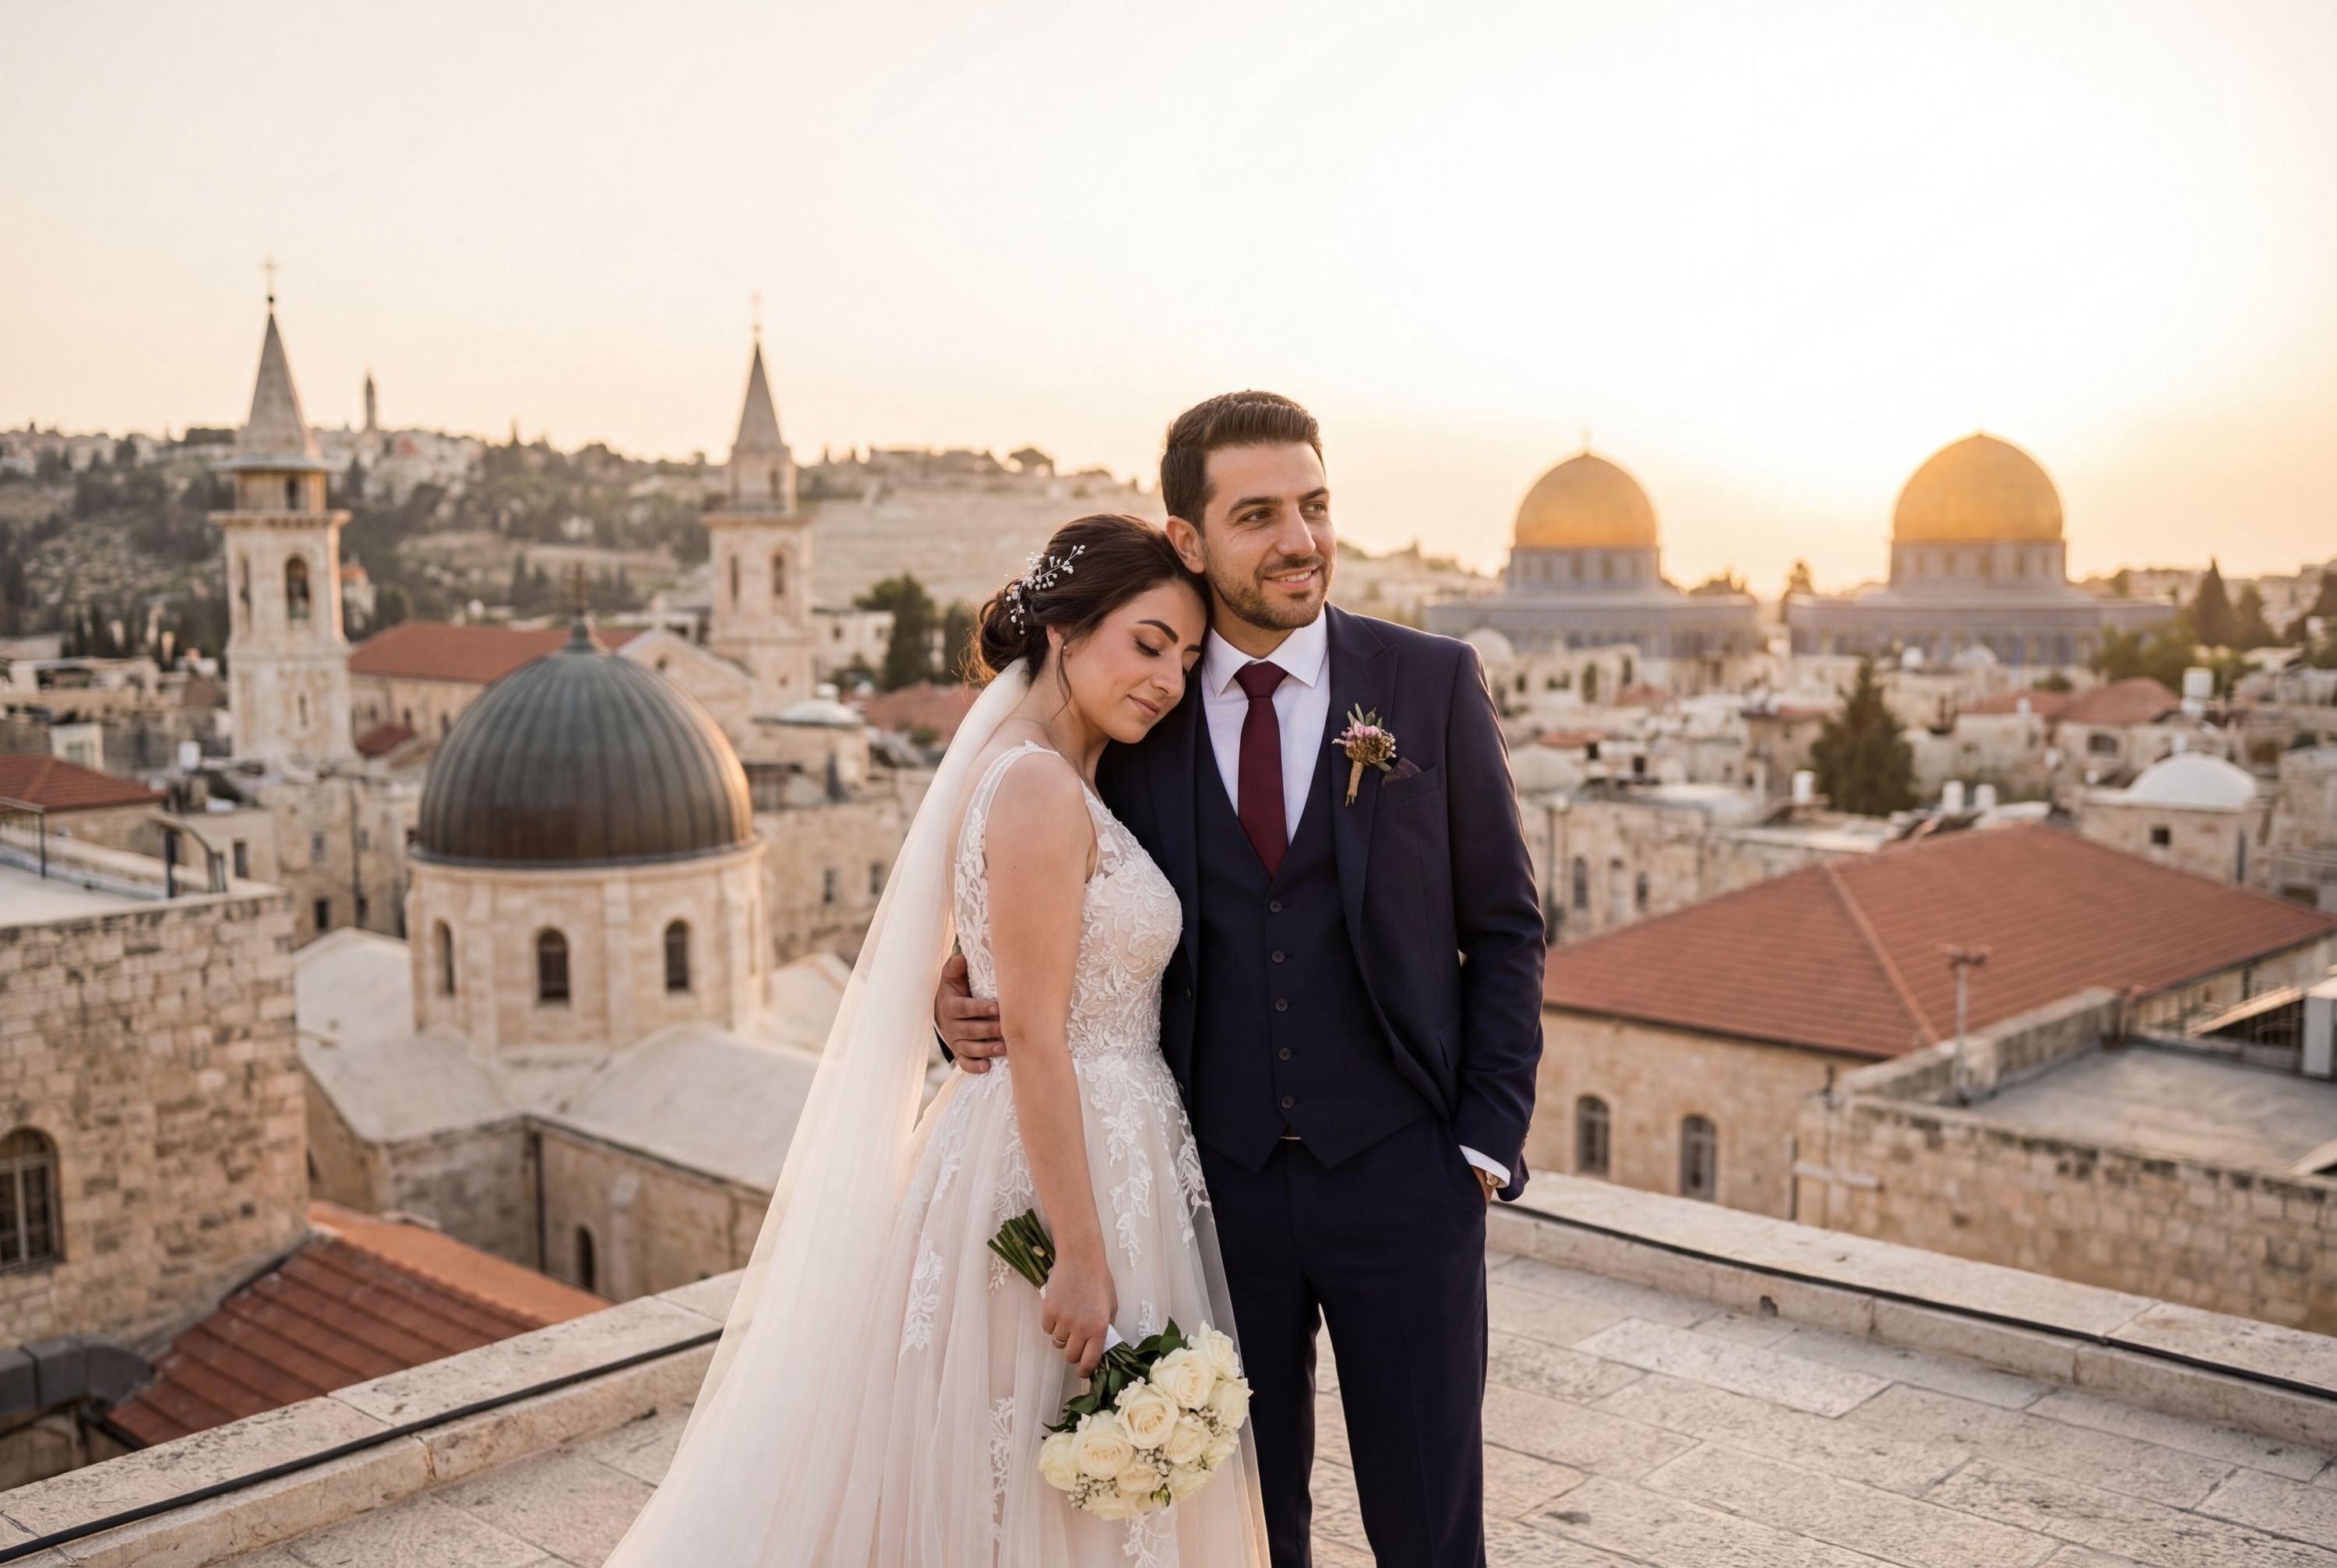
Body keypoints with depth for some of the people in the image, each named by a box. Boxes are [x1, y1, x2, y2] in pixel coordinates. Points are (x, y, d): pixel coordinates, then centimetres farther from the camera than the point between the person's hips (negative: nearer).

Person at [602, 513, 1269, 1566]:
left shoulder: (1056, 782, 10)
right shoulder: (1040, 789, -19)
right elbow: (1035, 1036, -21)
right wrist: (1082, 1258, -20)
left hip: (1096, 1152, 9)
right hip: (1063, 1172, -9)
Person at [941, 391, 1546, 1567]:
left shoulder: (1433, 684, -3)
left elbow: (1503, 927, 1)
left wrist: (1489, 1141, -5)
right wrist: (969, 1002, -9)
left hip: (1401, 1174, -1)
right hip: (1217, 1183, 2)